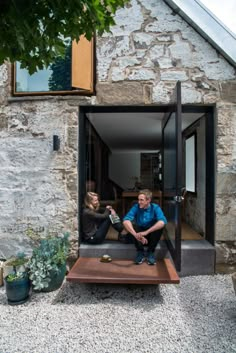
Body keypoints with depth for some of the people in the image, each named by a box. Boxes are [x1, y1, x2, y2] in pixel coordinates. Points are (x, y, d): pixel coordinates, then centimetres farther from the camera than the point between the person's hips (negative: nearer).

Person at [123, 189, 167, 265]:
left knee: (160, 226, -29)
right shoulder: (136, 207, -15)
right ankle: (140, 252, -7)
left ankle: (150, 252, -8)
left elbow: (162, 222, -36)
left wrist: (146, 232, -46)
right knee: (131, 225, -28)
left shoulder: (155, 208, -16)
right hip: (140, 238, 1)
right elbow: (125, 221, -31)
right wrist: (136, 235, -46)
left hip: (151, 236, 0)